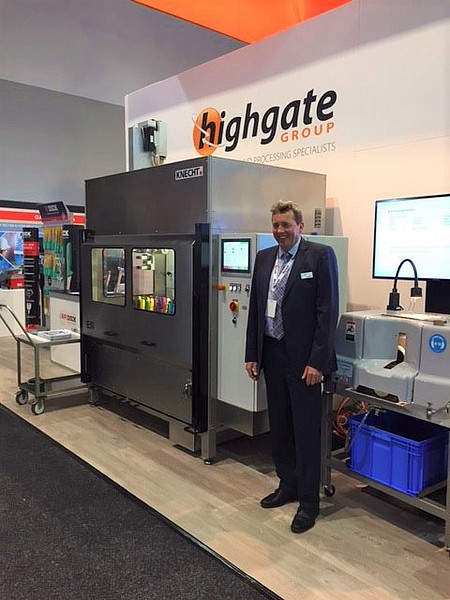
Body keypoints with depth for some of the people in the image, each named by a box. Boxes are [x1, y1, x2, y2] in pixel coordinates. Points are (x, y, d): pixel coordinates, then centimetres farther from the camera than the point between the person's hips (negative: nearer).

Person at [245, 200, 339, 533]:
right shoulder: (264, 258, 9)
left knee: (306, 431, 4)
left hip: (303, 356, -6)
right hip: (271, 353, 6)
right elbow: (255, 309, 12)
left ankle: (308, 501, 19)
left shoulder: (321, 255, -8)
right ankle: (288, 486, 34)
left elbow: (328, 311, -12)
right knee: (279, 426, 16)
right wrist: (252, 354, 9)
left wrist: (318, 361, -15)